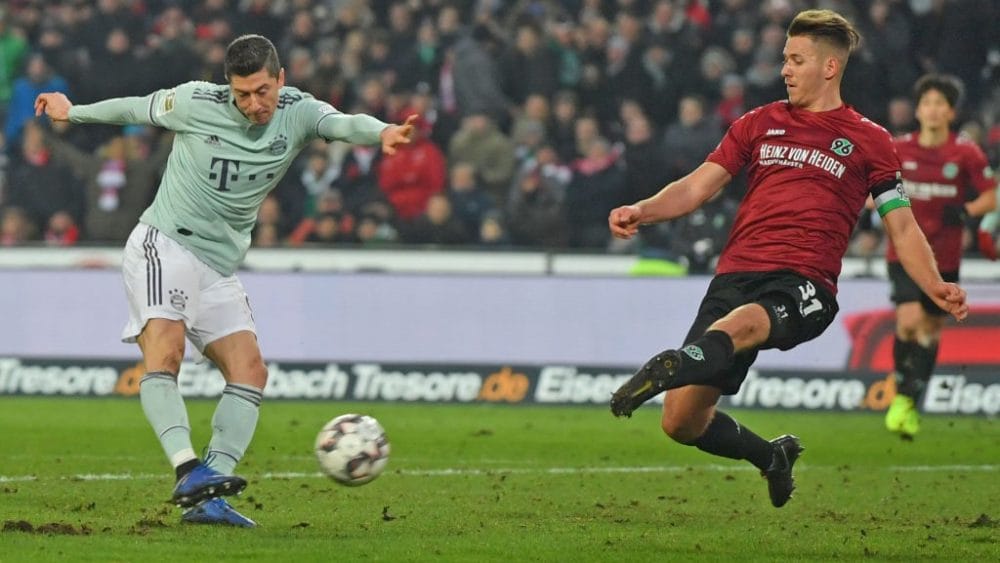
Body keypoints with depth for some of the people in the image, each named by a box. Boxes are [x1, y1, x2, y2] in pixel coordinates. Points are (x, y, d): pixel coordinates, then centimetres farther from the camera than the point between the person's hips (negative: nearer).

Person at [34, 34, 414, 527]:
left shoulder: (296, 112, -4)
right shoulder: (195, 103, -9)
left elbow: (341, 123, -25)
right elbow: (138, 109, 10)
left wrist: (381, 132, -47)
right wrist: (72, 113, 24)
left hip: (220, 269, 5)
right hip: (162, 246, -5)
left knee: (249, 368, -7)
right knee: (165, 348, -27)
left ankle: (205, 500, -12)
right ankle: (188, 469, -40)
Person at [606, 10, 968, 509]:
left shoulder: (868, 141, 14)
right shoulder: (759, 124, 21)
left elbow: (902, 228, 14)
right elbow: (697, 187, 18)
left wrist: (936, 288, -3)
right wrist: (641, 211, -2)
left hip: (803, 284, -4)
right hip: (735, 275, 4)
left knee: (740, 326, -41)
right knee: (681, 421, -4)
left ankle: (670, 367, -71)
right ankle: (770, 456, 24)